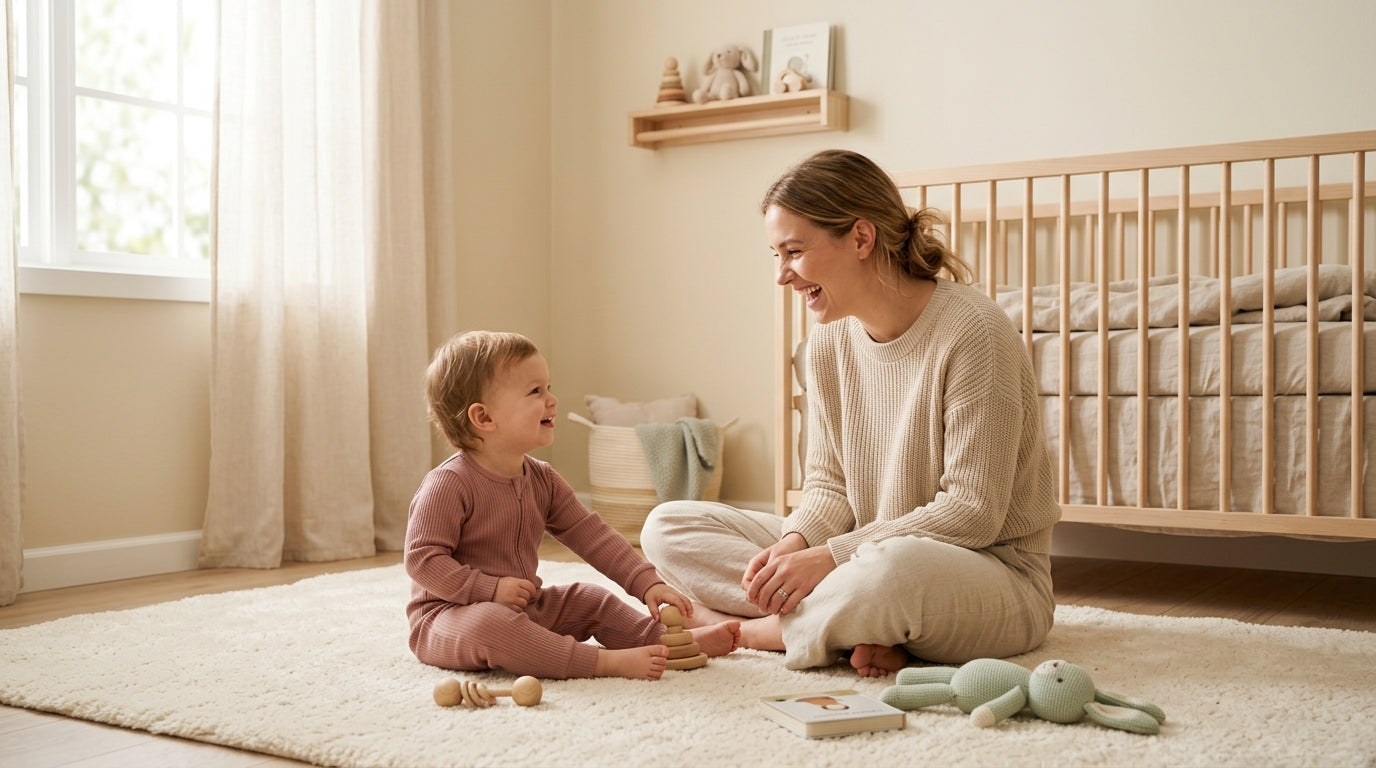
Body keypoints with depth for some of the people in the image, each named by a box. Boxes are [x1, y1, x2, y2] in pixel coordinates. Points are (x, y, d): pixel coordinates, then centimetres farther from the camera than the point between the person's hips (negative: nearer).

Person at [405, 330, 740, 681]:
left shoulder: (543, 480, 3)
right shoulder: (449, 484, -21)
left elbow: (592, 536, 2)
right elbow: (423, 560, -21)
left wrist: (647, 583, -7)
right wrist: (490, 588, -27)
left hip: (523, 610, 8)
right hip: (449, 616, -8)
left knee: (592, 600, 7)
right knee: (489, 625, -37)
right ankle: (607, 661, -40)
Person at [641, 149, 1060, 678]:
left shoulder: (972, 331, -18)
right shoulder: (829, 341, 3)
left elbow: (972, 510, -20)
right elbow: (829, 484, 7)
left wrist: (829, 556, -22)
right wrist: (794, 543, -15)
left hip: (998, 575, -7)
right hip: (871, 555, 7)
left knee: (895, 567, -44)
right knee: (668, 525, -3)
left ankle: (738, 629, -15)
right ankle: (865, 629, -17)